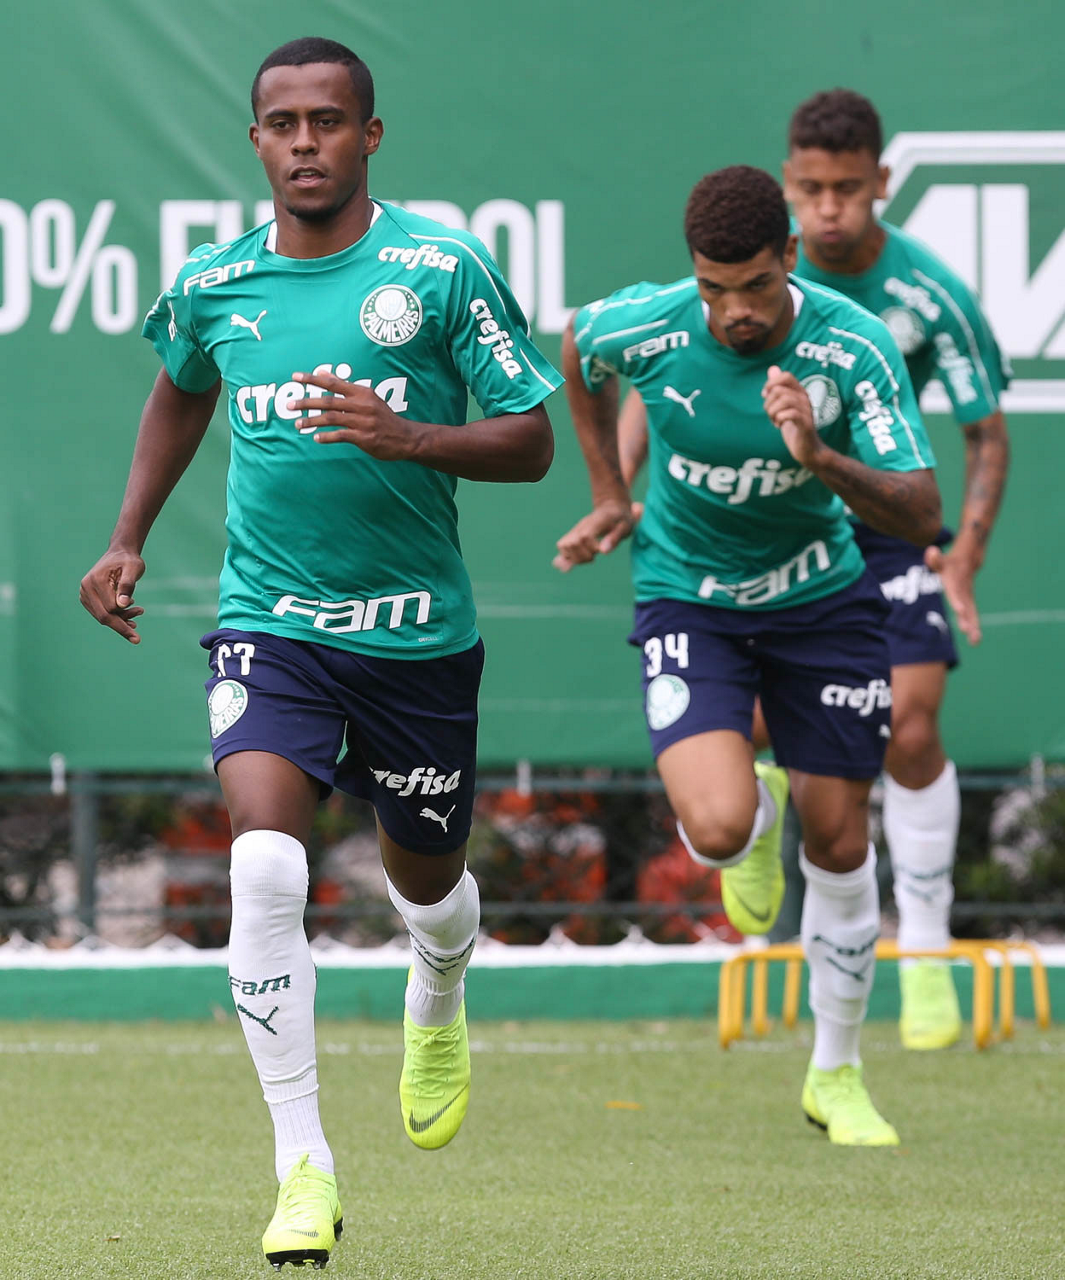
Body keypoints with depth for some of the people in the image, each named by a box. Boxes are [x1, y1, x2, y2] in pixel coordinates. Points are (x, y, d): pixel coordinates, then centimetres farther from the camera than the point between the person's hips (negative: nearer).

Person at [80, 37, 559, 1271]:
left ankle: (436, 1008, 55)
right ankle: (302, 1165, -16)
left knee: (426, 881, 16)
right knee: (264, 863, -21)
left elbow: (530, 439, -6)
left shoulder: (443, 268, -8)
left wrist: (411, 439, -24)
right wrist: (127, 540, 17)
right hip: (268, 620, 1)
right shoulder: (211, 284, 2)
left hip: (418, 631, 0)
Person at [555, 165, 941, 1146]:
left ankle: (836, 1074, 26)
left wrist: (823, 460, -43)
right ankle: (758, 814, 19)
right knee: (718, 829, -22)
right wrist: (611, 496, 10)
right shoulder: (646, 327, -20)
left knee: (839, 843, 5)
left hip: (821, 598, 1)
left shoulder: (855, 347, -23)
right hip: (688, 600, -1)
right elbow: (578, 346, 7)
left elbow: (921, 517, -25)